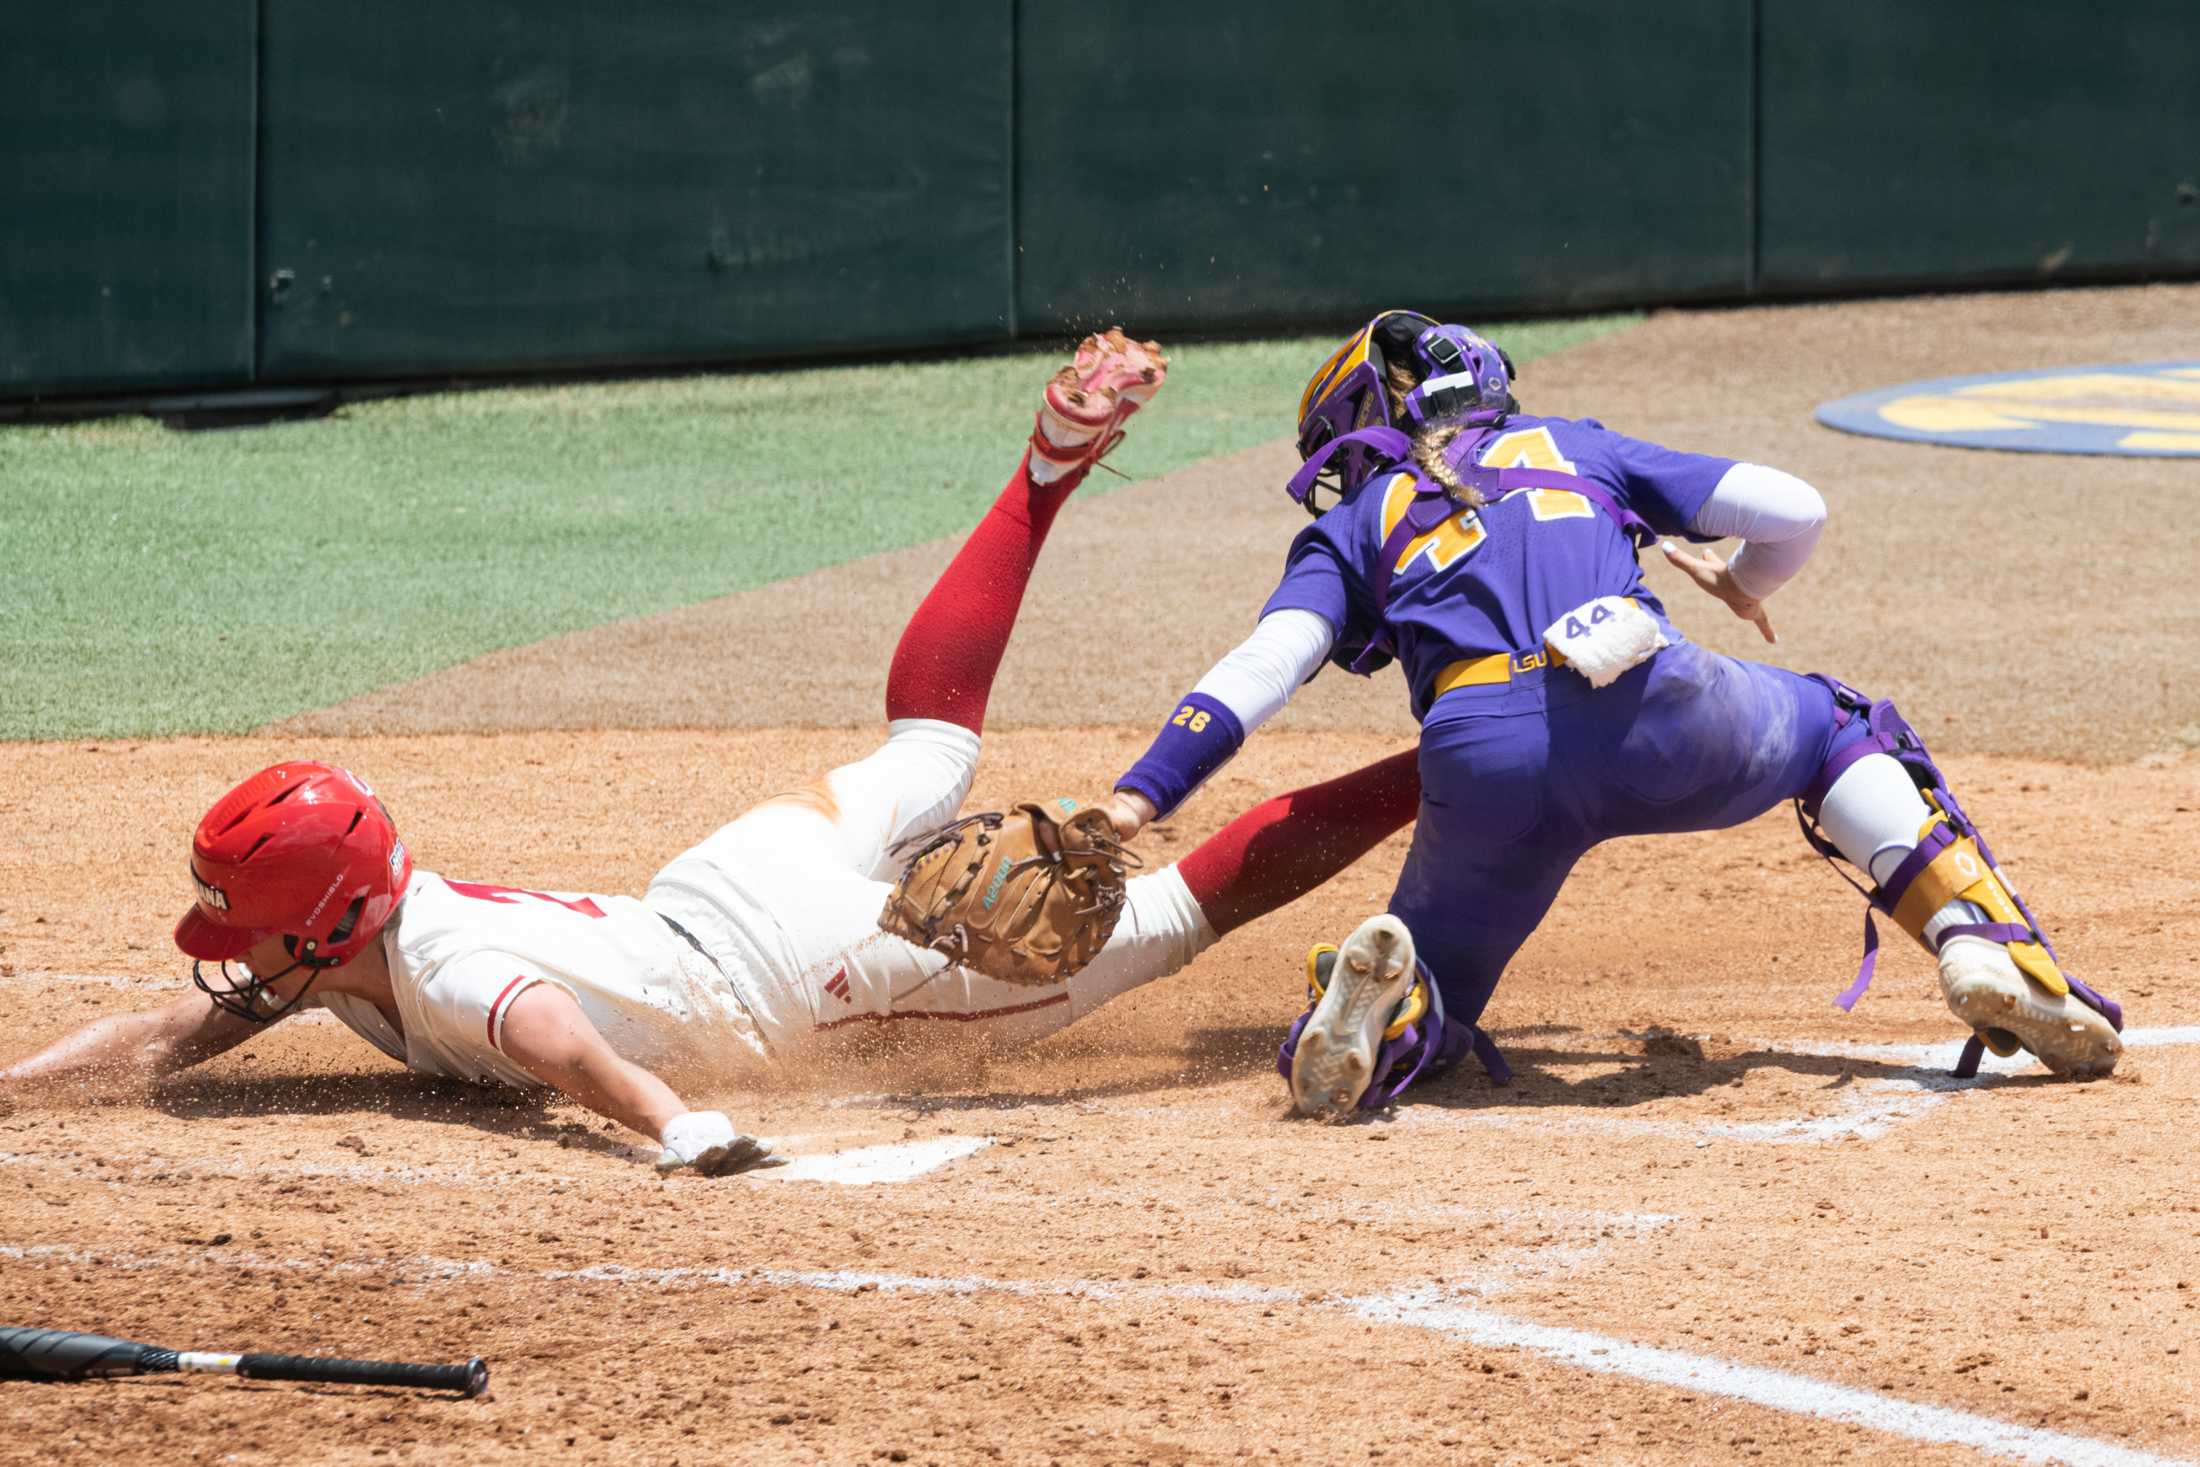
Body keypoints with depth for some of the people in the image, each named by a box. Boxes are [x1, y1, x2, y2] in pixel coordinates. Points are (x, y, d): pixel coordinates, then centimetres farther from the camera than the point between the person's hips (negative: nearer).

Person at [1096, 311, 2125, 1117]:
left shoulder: (1356, 524, 26)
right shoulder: (1574, 447, 31)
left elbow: (1261, 667, 9)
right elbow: (1791, 510, 27)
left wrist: (1130, 806, 2)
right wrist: (1743, 585, 50)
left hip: (1483, 754, -1)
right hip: (1653, 714, 1)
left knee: (1434, 1000, 18)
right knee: (1838, 728, 32)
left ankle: (1376, 995, -21)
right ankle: (1985, 945, 9)